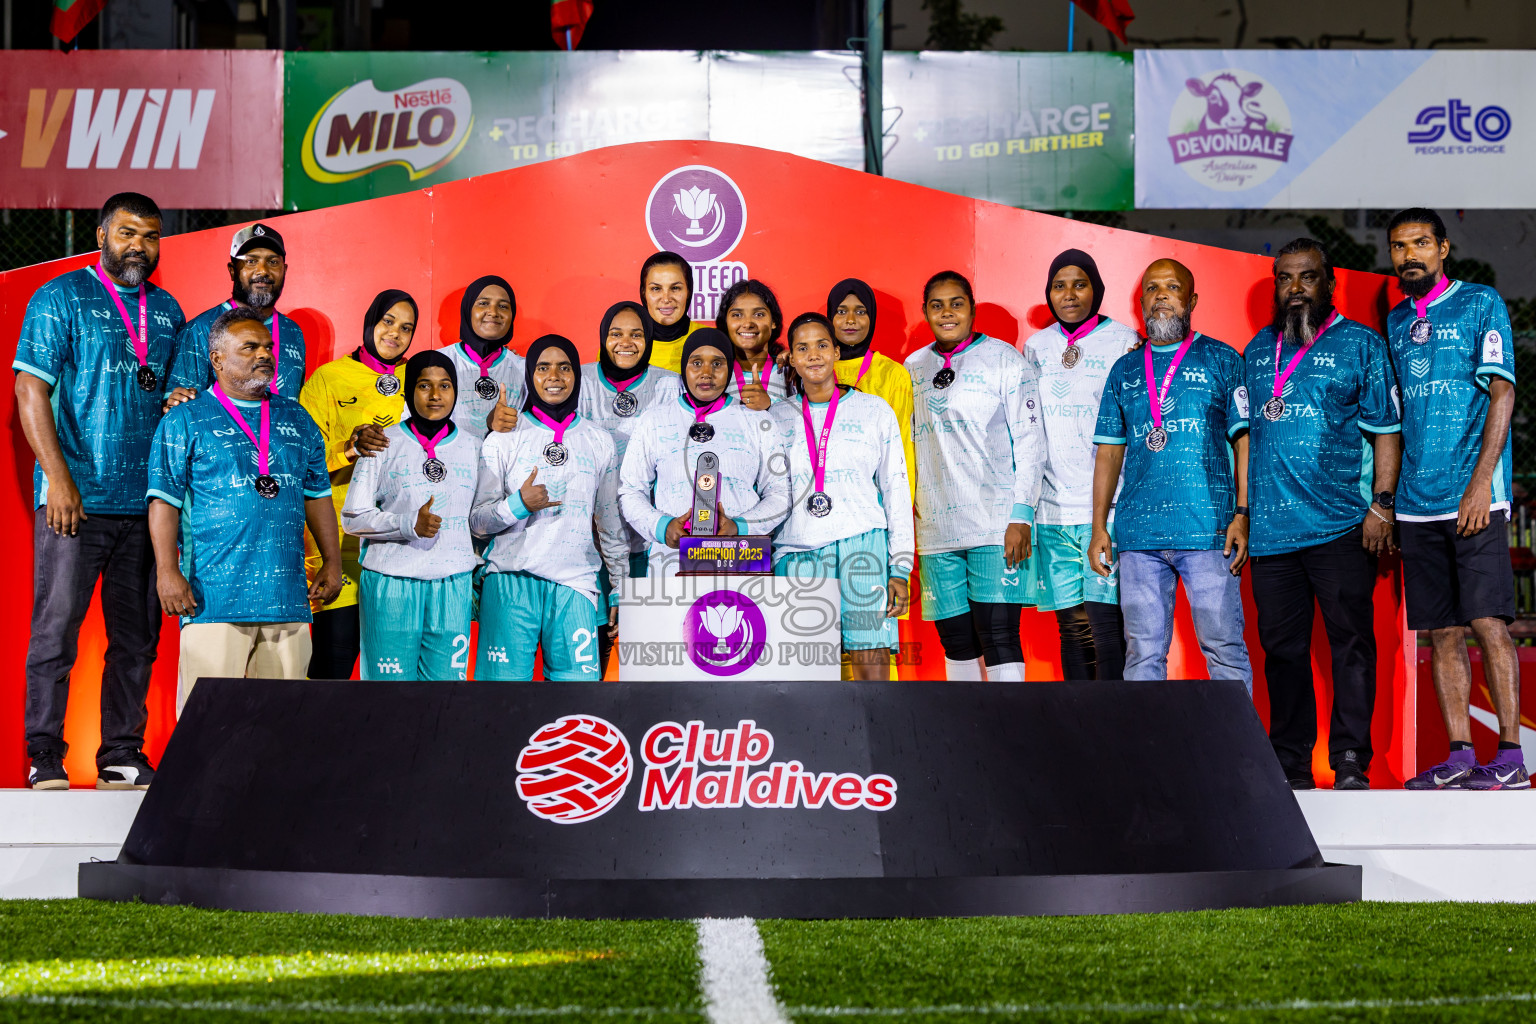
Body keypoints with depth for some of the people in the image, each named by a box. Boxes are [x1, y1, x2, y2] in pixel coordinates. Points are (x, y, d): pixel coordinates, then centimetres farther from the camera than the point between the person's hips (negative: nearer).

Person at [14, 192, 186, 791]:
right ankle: (45, 760, 2)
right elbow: (31, 389, -6)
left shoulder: (167, 310, 16)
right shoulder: (60, 298, 0)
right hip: (75, 497, -5)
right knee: (56, 629, -4)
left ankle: (122, 757, 14)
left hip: (146, 503, 5)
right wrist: (59, 478, -15)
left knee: (137, 637, 7)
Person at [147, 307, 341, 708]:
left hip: (287, 596, 5)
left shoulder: (296, 419, 18)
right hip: (214, 597, -5)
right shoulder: (185, 421, 3)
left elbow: (317, 494, 23)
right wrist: (168, 570, -12)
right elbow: (164, 501, -3)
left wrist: (332, 560, 16)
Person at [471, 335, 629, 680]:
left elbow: (612, 523, 18)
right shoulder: (504, 438, 6)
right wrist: (519, 504, -14)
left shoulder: (599, 441, 12)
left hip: (575, 585, 1)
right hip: (511, 583, -1)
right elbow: (477, 522, 4)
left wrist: (620, 591, 15)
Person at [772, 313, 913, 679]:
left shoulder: (875, 411, 12)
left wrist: (900, 568, 3)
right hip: (797, 551, 1)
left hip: (862, 543, -1)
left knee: (871, 660, -14)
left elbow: (896, 489, 10)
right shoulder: (776, 417, 16)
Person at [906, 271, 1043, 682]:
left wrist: (1020, 517, -9)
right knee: (955, 640, 5)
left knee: (998, 634, -12)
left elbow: (1030, 442, -1)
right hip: (935, 528, 5)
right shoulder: (913, 368, 15)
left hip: (995, 524, -4)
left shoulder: (1004, 359, 2)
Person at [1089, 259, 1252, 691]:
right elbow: (1109, 451, 17)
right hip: (1138, 533, 3)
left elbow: (1245, 440, 2)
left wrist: (1243, 514, -8)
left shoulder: (1221, 360, 7)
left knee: (1224, 647, -4)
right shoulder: (1125, 370, 17)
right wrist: (1099, 526, 8)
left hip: (1208, 529, -3)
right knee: (1143, 654, 3)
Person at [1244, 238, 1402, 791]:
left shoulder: (1361, 345, 5)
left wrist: (1381, 504, -9)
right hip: (1270, 528, 4)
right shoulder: (1257, 351, 17)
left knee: (1350, 641, -5)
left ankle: (1351, 762, -2)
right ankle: (1290, 763, 13)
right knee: (1281, 646, 6)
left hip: (1340, 525, -4)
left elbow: (1386, 430, 1)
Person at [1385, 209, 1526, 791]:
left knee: (1488, 622, -10)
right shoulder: (1397, 322, 17)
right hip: (1418, 500, 6)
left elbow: (1502, 394, -7)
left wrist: (1480, 483, -16)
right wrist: (1388, 498, 13)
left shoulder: (1481, 305, 0)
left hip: (1474, 498, -6)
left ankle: (1511, 758, -7)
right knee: (1443, 632, 5)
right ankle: (1460, 758, 8)